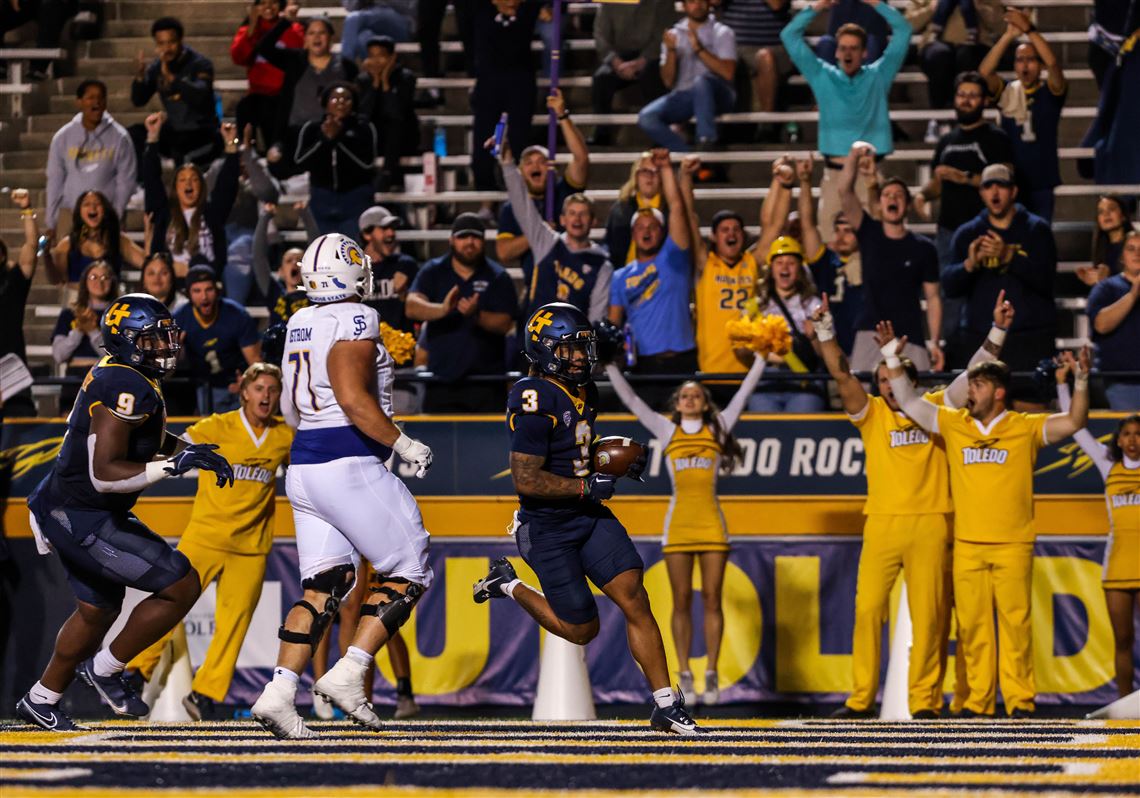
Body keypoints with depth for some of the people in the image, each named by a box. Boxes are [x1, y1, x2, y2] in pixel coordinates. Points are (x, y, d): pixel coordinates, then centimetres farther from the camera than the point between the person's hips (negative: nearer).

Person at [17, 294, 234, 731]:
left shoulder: (117, 374, 7)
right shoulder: (126, 389, -24)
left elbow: (142, 437, 26)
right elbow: (104, 474, -28)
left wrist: (190, 450, 12)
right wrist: (174, 465, -31)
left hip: (69, 510, 11)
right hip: (81, 519, -11)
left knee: (98, 610, 25)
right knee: (181, 585, -10)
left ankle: (41, 700, 38)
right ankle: (106, 668, 4)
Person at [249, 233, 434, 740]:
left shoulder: (300, 324, 13)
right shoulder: (355, 320, -11)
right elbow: (353, 398, -21)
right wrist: (403, 445, -14)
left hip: (303, 464, 8)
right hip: (348, 465, -8)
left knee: (322, 586, 6)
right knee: (407, 571, 2)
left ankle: (279, 694, -7)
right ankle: (348, 675, -9)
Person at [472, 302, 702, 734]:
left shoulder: (584, 391, 7)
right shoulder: (534, 400, -21)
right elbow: (526, 480, -23)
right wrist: (587, 486, -20)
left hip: (591, 518, 7)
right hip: (548, 527, -7)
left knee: (635, 598, -7)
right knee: (581, 629, 1)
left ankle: (666, 706, -5)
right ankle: (507, 584, 24)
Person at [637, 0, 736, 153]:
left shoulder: (722, 33, 5)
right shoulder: (674, 35, 13)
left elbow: (728, 74, -10)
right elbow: (668, 82, 6)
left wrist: (699, 49, -16)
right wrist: (671, 51, -9)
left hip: (715, 94, -3)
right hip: (684, 96, 3)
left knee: (701, 81, -39)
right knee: (646, 118, -24)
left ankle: (707, 139, -41)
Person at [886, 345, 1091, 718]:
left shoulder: (1025, 427, 4)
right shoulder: (953, 424, 10)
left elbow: (1074, 422, -2)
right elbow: (910, 402, 9)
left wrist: (1081, 381, -14)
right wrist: (892, 359, 1)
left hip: (1013, 544, -2)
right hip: (967, 545, 2)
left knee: (1015, 620, -4)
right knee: (972, 623, 1)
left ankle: (1020, 698, 1)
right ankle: (979, 699, 6)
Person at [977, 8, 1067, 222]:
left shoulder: (1051, 91, 0)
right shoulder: (1007, 92, 4)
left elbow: (1053, 64, -20)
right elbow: (984, 72, -13)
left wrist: (1029, 30, -26)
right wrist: (1009, 35, -21)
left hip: (1043, 182, -1)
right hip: (1010, 182, 1)